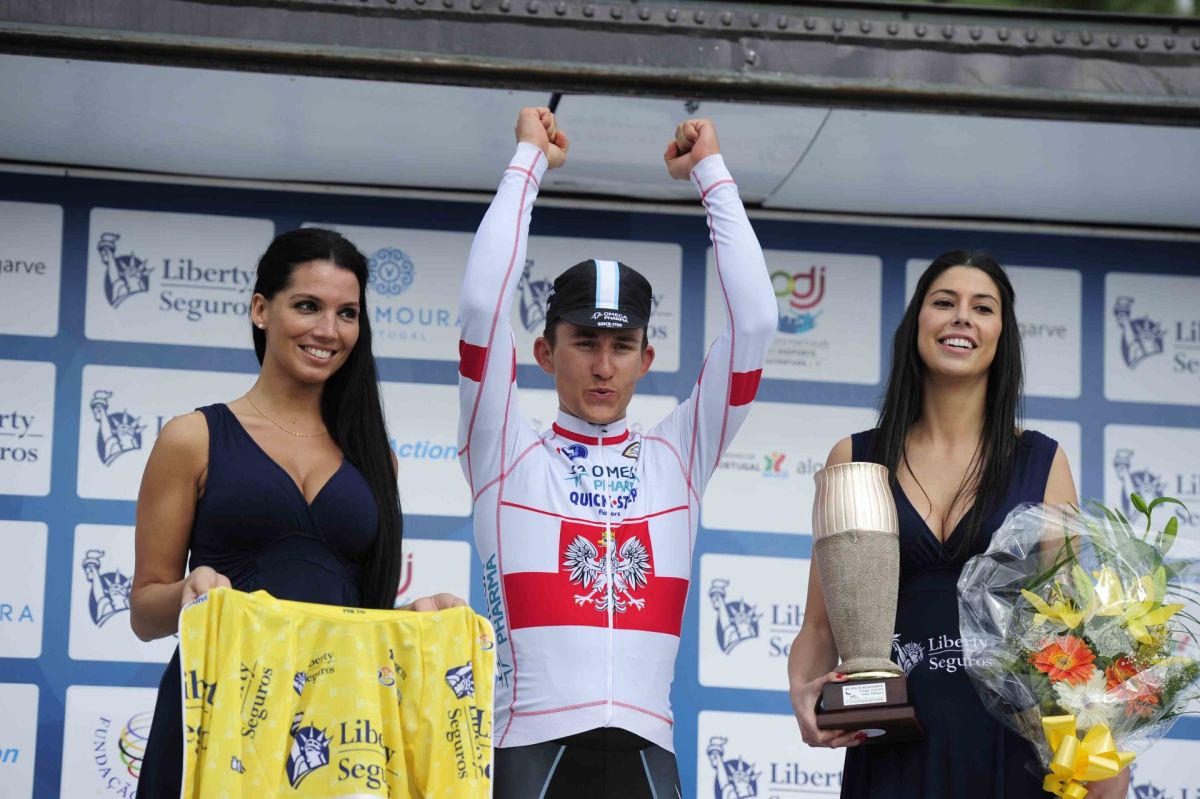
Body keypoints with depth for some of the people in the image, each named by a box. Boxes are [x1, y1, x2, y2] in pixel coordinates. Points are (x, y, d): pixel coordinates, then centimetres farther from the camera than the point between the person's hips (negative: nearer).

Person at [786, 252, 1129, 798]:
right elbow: (820, 624, 8)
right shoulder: (854, 459, 6)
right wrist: (803, 692, -13)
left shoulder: (1042, 463, 6)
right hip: (893, 753, 0)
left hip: (1012, 750, 0)